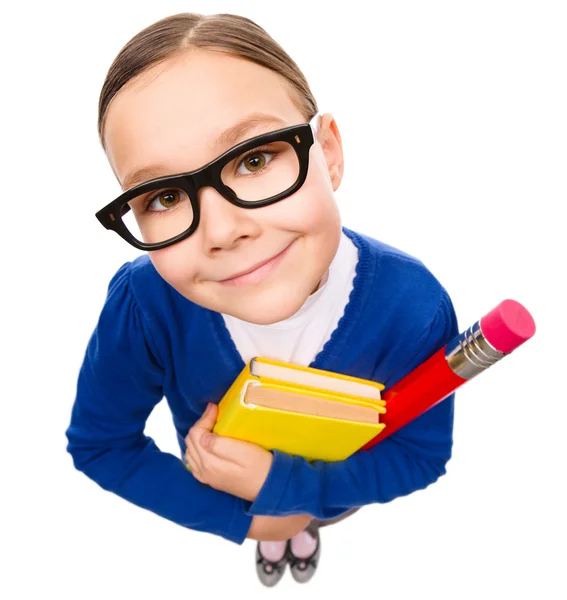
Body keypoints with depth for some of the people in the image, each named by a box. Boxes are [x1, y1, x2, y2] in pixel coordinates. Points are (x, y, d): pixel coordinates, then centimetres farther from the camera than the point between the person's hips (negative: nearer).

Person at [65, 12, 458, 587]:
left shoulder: (412, 307, -40)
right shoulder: (141, 303, -39)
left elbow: (422, 452, -23)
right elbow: (97, 444, -21)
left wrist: (282, 487, -36)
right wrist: (240, 518, -23)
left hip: (338, 481, 0)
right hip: (220, 490, 1)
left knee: (317, 515, 36)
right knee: (269, 527, 35)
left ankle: (309, 528, 74)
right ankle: (272, 536, 73)